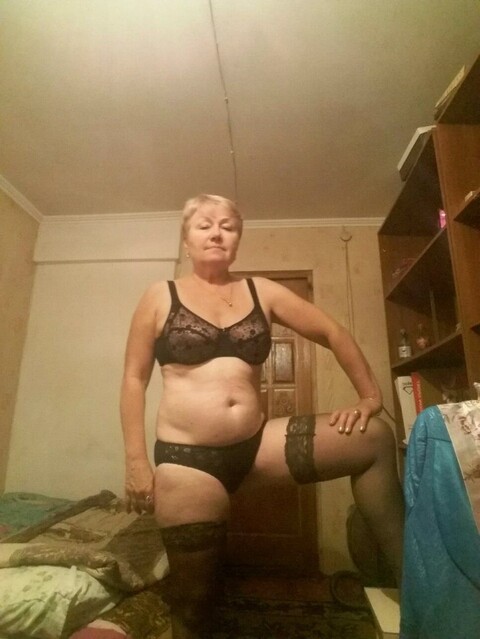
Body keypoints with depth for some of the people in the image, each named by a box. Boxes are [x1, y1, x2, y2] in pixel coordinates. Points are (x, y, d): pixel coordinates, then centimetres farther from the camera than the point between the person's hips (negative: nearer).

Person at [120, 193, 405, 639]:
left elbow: (332, 333, 11)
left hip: (256, 444, 3)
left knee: (375, 439, -7)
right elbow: (134, 378, 2)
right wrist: (137, 461, -4)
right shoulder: (160, 297, 3)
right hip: (186, 457, -2)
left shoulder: (261, 292, 7)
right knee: (192, 600, 9)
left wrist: (371, 396, 4)